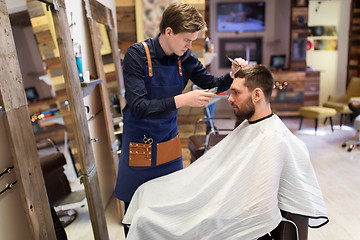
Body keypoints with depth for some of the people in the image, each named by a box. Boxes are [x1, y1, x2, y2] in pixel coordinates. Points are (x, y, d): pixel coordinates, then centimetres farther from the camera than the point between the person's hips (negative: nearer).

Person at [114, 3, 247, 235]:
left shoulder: (186, 59, -6)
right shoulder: (137, 55, -19)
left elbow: (212, 84, 7)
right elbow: (138, 107, -27)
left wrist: (232, 74, -13)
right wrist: (183, 100, -35)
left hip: (170, 141, 4)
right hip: (139, 145, -3)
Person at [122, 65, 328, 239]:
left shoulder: (272, 139, -25)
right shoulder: (249, 125, 5)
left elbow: (259, 211, -26)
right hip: (217, 197, 9)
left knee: (146, 220, -10)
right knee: (146, 191, 11)